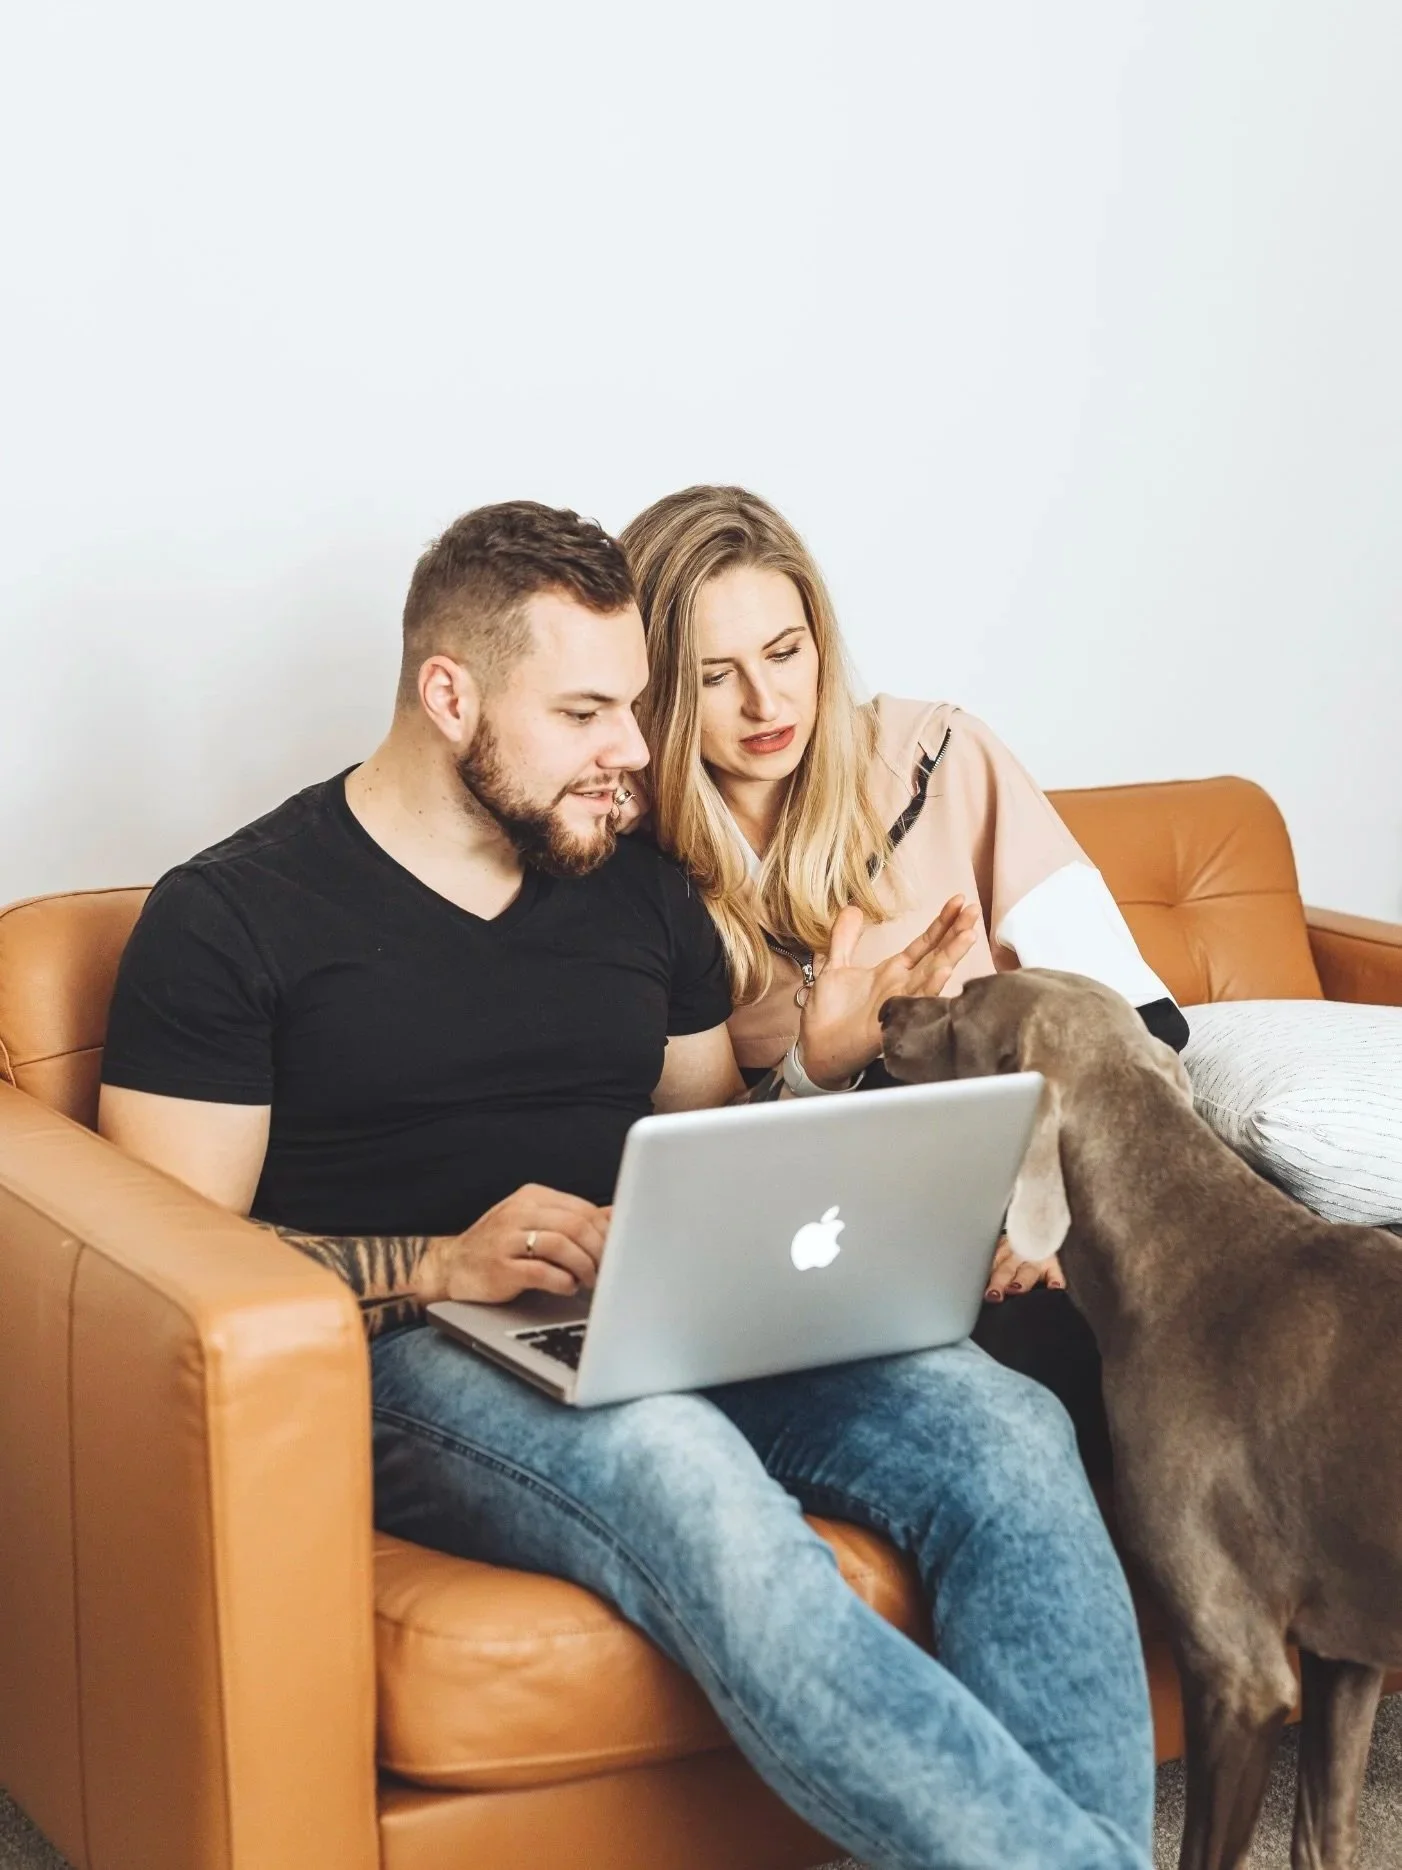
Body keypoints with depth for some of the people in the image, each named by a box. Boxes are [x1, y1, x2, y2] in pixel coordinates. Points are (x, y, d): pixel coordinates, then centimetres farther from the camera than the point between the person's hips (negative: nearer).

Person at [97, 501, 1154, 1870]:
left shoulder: (645, 896, 19)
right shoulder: (227, 919, 2)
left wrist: (826, 1070, 4)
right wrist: (443, 1267, -17)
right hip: (411, 1362, -5)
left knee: (1003, 1422, -26)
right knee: (688, 1474, -40)